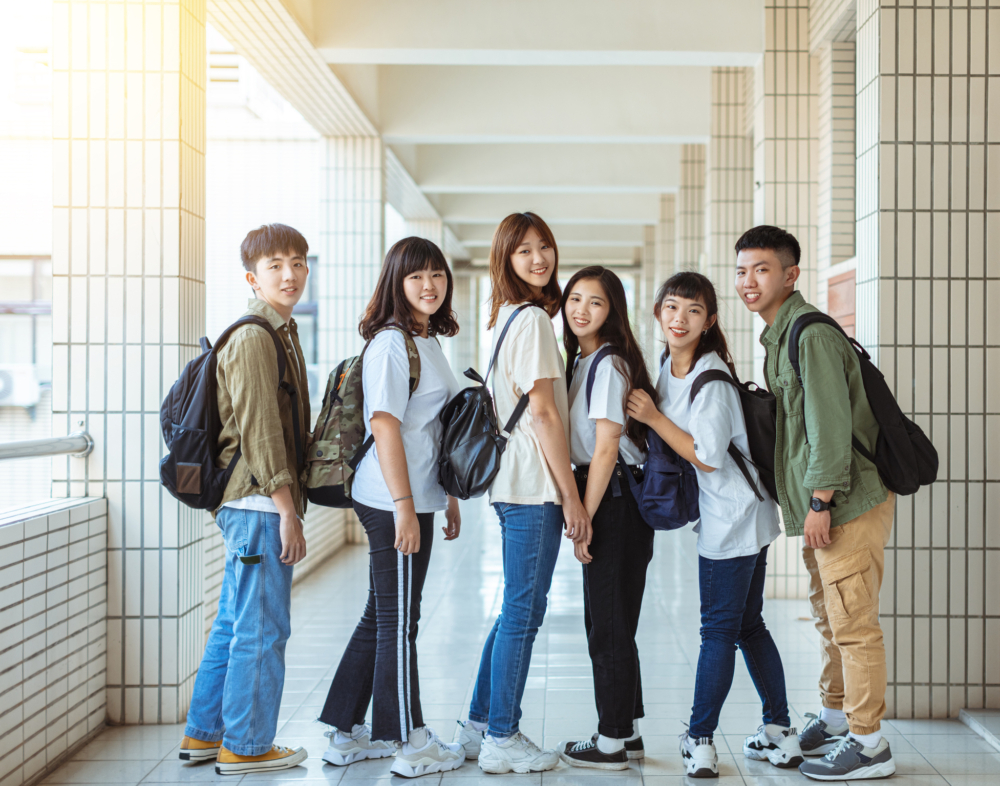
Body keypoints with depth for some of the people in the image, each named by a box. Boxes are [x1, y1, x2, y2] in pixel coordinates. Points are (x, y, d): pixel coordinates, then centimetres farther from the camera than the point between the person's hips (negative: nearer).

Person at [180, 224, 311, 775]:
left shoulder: (280, 333, 18)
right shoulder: (254, 338, -13)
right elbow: (258, 430, -18)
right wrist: (287, 510, -18)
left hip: (250, 504, 10)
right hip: (260, 502, -10)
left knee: (234, 623, 16)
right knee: (263, 629, -2)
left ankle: (204, 734, 26)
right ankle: (245, 747, 8)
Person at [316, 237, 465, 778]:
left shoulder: (429, 343, 16)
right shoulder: (390, 343, -13)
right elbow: (385, 427, -19)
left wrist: (448, 498, 21)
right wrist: (404, 506, -22)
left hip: (414, 499, 10)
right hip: (393, 504, -10)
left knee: (382, 619, 15)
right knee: (398, 623, 0)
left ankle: (346, 734, 24)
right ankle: (412, 745, 10)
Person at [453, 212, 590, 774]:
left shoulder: (507, 317, 16)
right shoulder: (534, 320, -13)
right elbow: (543, 414, -16)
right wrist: (572, 497, -13)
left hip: (513, 483, 10)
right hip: (535, 485, -10)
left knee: (518, 610, 17)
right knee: (523, 612, -2)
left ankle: (481, 725, 24)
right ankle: (502, 740, 7)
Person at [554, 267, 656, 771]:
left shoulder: (609, 364, -14)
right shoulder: (584, 361, 15)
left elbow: (606, 449, -18)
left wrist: (585, 519, -16)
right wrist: (582, 514, 14)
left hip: (615, 501, -10)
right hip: (604, 500, 10)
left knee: (609, 624, -2)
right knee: (604, 621, 15)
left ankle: (611, 743, 7)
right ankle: (627, 732, 25)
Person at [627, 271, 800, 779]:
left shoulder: (711, 379, -19)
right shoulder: (668, 370, 9)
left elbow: (707, 456, -20)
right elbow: (673, 440, 21)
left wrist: (653, 417, -17)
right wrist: (648, 415, 4)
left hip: (733, 517, -10)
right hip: (725, 515, 10)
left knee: (719, 627, -2)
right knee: (748, 625, 14)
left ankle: (699, 740, 5)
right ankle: (780, 733, 23)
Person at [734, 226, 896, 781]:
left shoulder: (812, 335, -16)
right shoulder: (779, 337, 16)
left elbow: (832, 423, -22)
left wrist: (820, 501, -21)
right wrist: (810, 504, 21)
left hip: (849, 500, -10)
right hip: (823, 503, 10)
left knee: (852, 621, -5)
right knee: (828, 615, 19)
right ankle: (835, 718, 32)